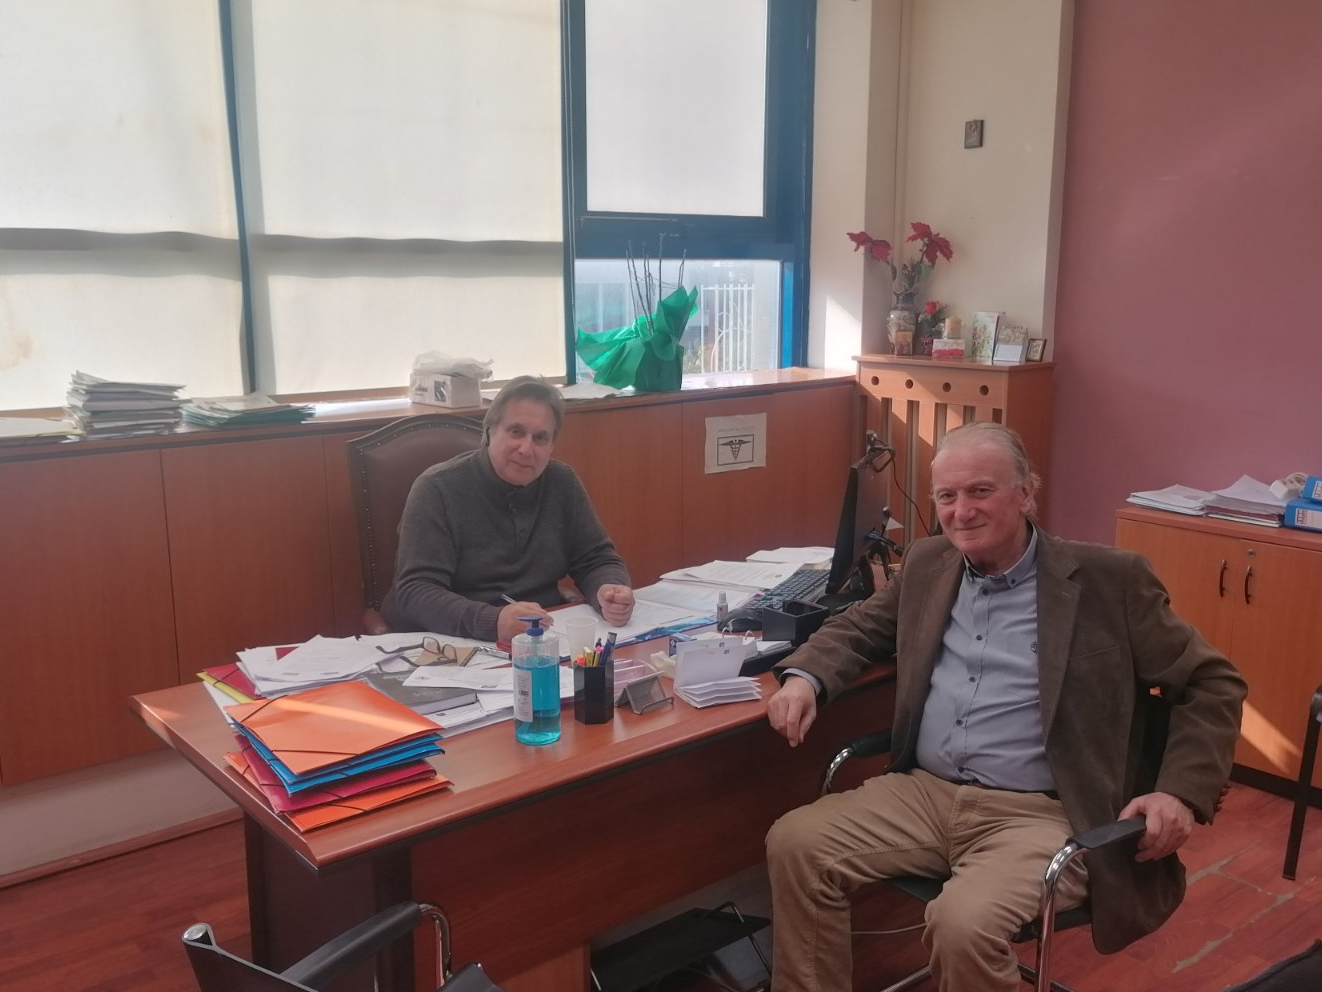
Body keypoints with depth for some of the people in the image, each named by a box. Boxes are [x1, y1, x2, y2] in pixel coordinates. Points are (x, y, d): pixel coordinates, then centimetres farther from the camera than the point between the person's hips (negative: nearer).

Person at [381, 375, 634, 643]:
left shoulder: (562, 483, 3)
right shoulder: (437, 489, -10)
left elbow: (596, 560, 8)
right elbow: (415, 592, -19)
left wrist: (610, 594, -16)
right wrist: (493, 622, -35)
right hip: (452, 645, -4)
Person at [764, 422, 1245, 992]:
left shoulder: (1108, 580, -4)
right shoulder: (927, 564, 10)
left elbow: (1212, 684, 1)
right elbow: (857, 628, 22)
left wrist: (1182, 792, -14)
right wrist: (805, 678, 0)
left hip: (1042, 815, -5)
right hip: (924, 793, 5)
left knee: (963, 925, -30)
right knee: (794, 844, -13)